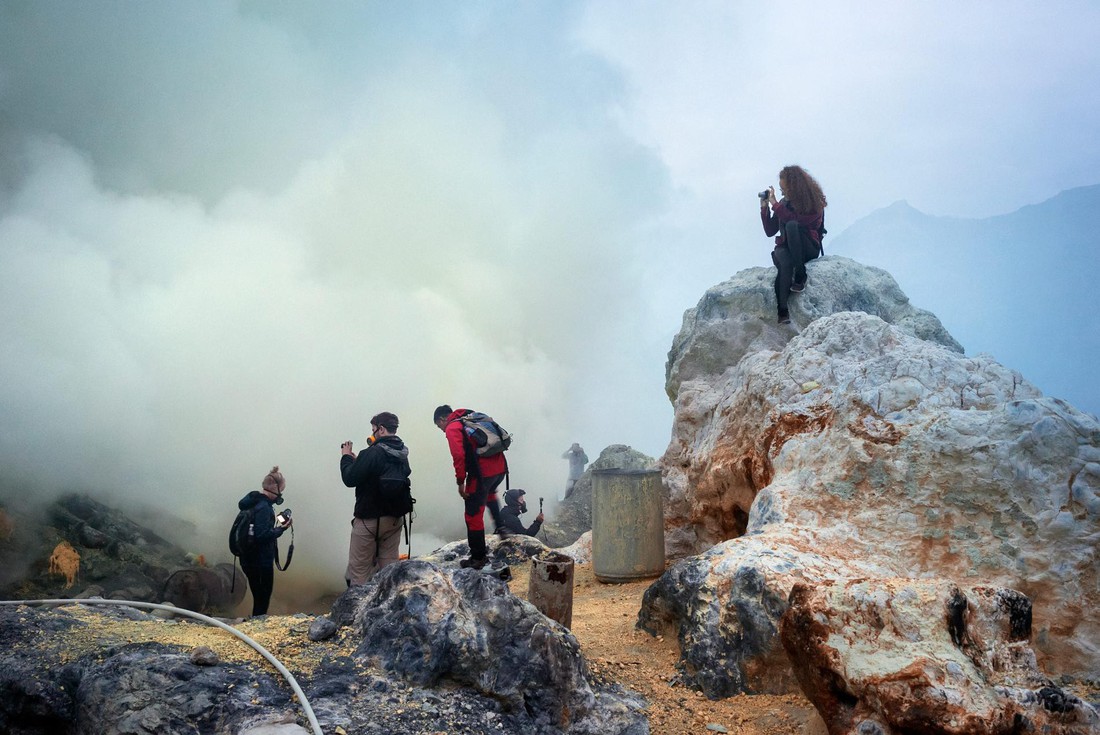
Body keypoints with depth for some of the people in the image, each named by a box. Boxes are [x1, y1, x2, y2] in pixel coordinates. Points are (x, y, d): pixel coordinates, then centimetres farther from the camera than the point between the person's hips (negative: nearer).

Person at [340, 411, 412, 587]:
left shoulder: (372, 453, -20)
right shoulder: (402, 455, 5)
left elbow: (349, 479, -14)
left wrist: (346, 457, 1)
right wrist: (357, 460, 13)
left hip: (369, 519, -7)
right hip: (395, 518, 7)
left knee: (359, 569, 2)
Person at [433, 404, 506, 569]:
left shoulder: (452, 428, -2)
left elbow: (458, 456, -16)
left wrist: (460, 482, -11)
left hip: (482, 473, -9)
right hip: (500, 467, 9)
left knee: (473, 516, 3)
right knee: (489, 493, 40)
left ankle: (478, 558, 8)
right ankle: (500, 527, 36)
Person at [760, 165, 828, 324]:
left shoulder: (814, 203, -4)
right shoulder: (784, 202, 11)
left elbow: (798, 220, -22)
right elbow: (769, 231, 12)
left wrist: (775, 204, -17)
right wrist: (764, 208, 1)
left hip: (809, 249, -3)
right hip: (786, 247, 3)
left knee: (791, 226, -34)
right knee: (785, 262, -36)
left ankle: (800, 276, -32)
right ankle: (782, 311, -41)